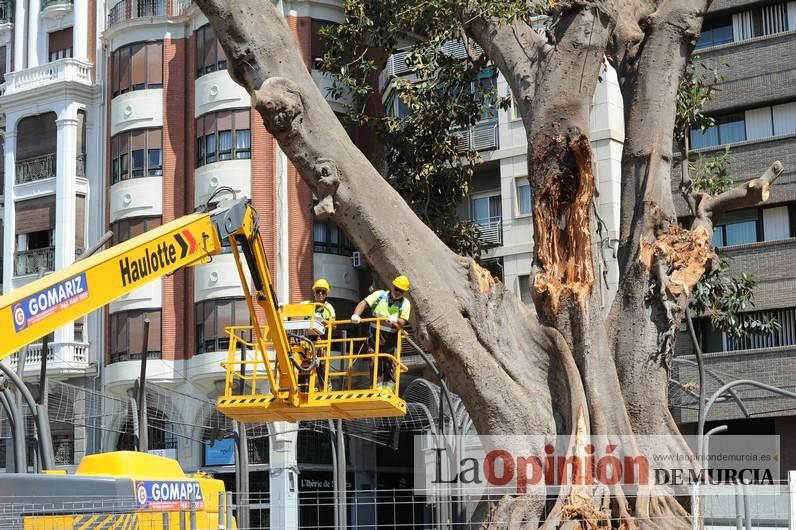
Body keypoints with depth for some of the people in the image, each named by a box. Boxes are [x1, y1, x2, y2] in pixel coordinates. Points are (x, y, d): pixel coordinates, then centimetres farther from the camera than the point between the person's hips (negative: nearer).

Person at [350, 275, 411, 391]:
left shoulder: (405, 303, 0)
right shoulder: (380, 295, 0)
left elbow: (403, 322, -8)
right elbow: (364, 303, -8)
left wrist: (395, 320, -31)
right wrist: (356, 315, -25)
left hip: (391, 337, 0)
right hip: (375, 334, 0)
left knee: (390, 364, -1)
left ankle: (388, 390, 5)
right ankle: (377, 389, 7)